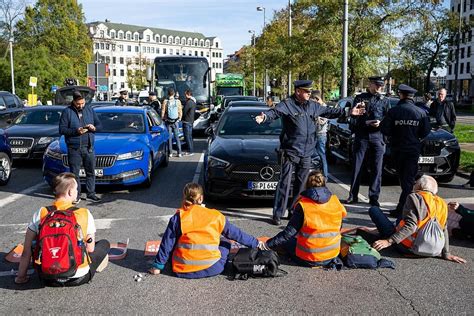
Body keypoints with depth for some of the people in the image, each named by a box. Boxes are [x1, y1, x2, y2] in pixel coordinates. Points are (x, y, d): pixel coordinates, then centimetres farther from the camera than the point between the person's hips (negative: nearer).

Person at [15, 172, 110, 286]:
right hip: (79, 278, 1)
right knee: (104, 243, 21)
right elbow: (90, 249, -3)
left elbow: (26, 251, -4)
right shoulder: (85, 214, -13)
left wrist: (21, 276, 7)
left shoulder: (40, 214, -9)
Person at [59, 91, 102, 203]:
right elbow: (62, 129, -5)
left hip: (89, 147, 3)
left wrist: (94, 128, -9)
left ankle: (91, 194, 16)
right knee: (75, 173, 2)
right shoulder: (67, 112, 0)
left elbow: (99, 125, 13)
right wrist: (76, 131, -18)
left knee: (91, 172, 6)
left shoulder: (89, 109, 10)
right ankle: (76, 196, 10)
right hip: (74, 148, -3)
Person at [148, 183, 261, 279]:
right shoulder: (216, 216, -3)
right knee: (225, 244, 25)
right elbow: (236, 234, 6)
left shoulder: (178, 218, -6)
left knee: (174, 246, 26)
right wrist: (255, 243, 19)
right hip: (212, 269, 2)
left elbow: (167, 244, -3)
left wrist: (157, 266, 9)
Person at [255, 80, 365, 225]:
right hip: (290, 152, -7)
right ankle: (277, 214, -1)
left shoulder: (313, 106, 13)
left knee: (301, 184, 13)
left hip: (306, 154, 7)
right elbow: (275, 111, -26)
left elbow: (328, 111, 26)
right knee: (285, 183, -7)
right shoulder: (287, 104, -9)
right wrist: (265, 117, -48)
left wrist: (347, 112, 29)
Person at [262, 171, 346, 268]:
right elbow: (338, 228, 9)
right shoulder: (335, 202, -2)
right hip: (333, 255, 5)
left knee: (287, 241, 18)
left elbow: (289, 233, -15)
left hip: (309, 260, -4)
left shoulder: (302, 205, -15)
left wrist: (268, 245, -8)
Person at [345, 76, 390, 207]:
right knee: (357, 167, 3)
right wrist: (366, 122, -15)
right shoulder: (360, 98, 8)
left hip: (378, 137, 1)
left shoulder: (385, 100, 12)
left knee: (377, 169, 1)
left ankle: (374, 197, 9)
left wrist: (380, 123, -14)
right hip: (361, 136, -1)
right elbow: (353, 117, 0)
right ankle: (353, 196, 11)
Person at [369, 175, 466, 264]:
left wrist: (389, 241, -27)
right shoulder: (442, 204, 5)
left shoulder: (415, 197, -13)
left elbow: (411, 226, -24)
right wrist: (446, 254, 10)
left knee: (374, 209, 4)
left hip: (406, 247, -7)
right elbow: (444, 231, 3)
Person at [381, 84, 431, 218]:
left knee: (404, 179, 16)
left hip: (398, 149, 0)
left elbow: (385, 129, -10)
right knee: (409, 180, 3)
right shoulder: (420, 112, -3)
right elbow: (426, 131, -1)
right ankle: (401, 209, -4)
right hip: (413, 149, 0)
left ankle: (402, 208, 23)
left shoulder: (394, 111, -8)